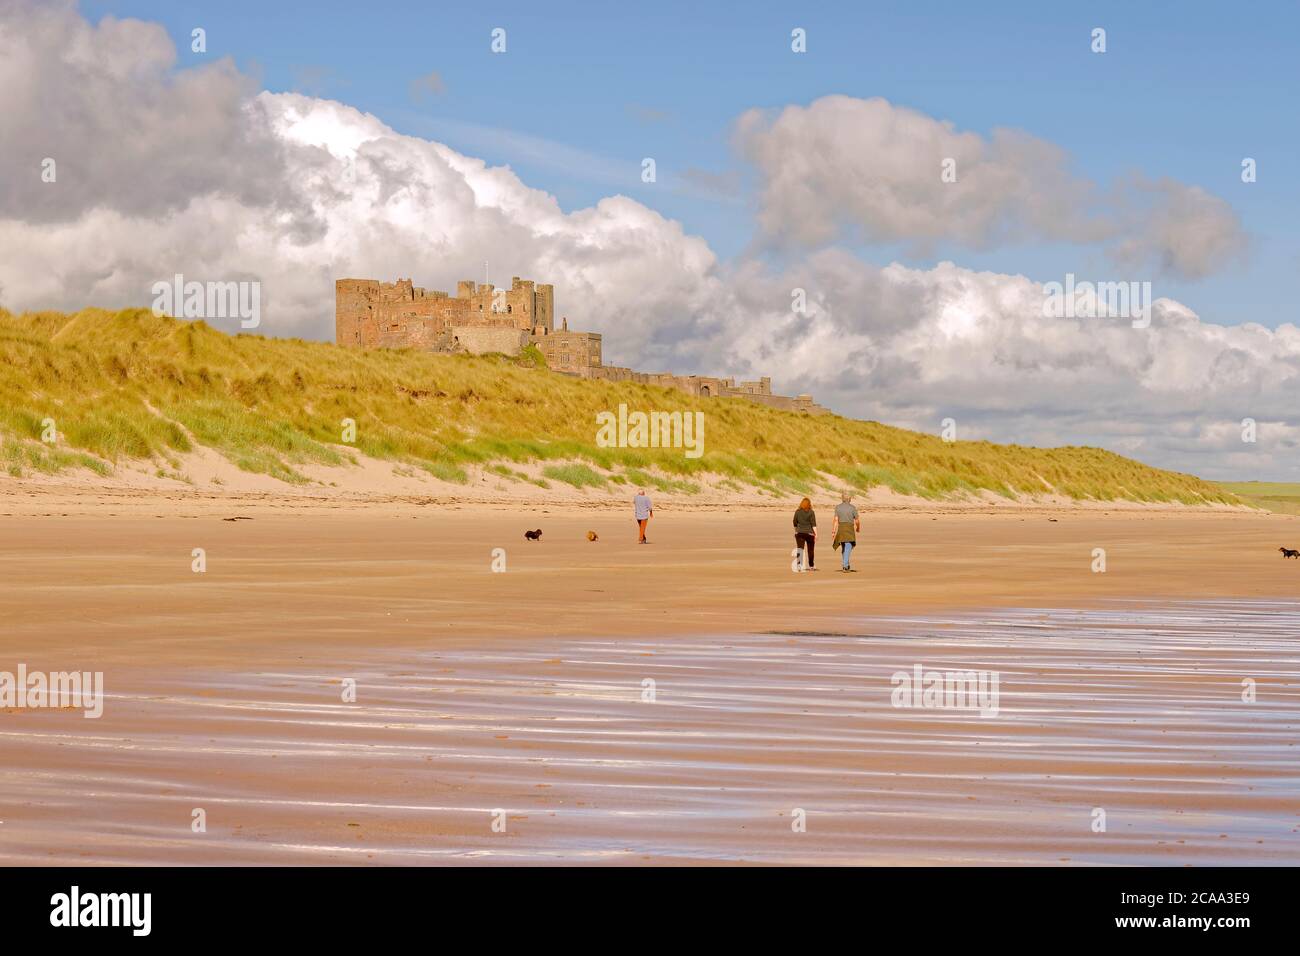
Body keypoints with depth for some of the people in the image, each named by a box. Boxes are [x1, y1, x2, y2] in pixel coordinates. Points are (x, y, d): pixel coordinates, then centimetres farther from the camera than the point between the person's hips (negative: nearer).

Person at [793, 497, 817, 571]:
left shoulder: (797, 512, 2)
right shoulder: (811, 512, -6)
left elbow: (795, 523, 10)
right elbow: (813, 524, -10)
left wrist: (796, 531, 25)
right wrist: (816, 534, -6)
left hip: (799, 533, 1)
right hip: (809, 533, -1)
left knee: (800, 550, -1)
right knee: (811, 550, 13)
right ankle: (811, 566, 21)